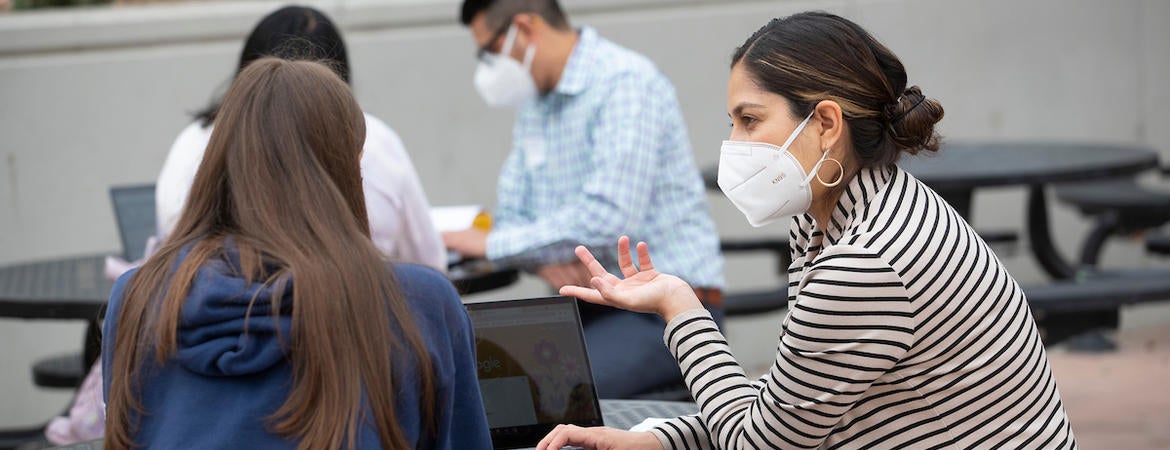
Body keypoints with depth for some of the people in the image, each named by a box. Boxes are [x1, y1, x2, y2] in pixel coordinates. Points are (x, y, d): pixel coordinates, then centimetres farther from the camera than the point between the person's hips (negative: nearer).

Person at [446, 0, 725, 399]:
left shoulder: (625, 82, -14)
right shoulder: (536, 103, 15)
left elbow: (609, 217, -24)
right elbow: (513, 212, 16)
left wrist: (492, 244, -17)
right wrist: (545, 261, -8)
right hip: (587, 305, 8)